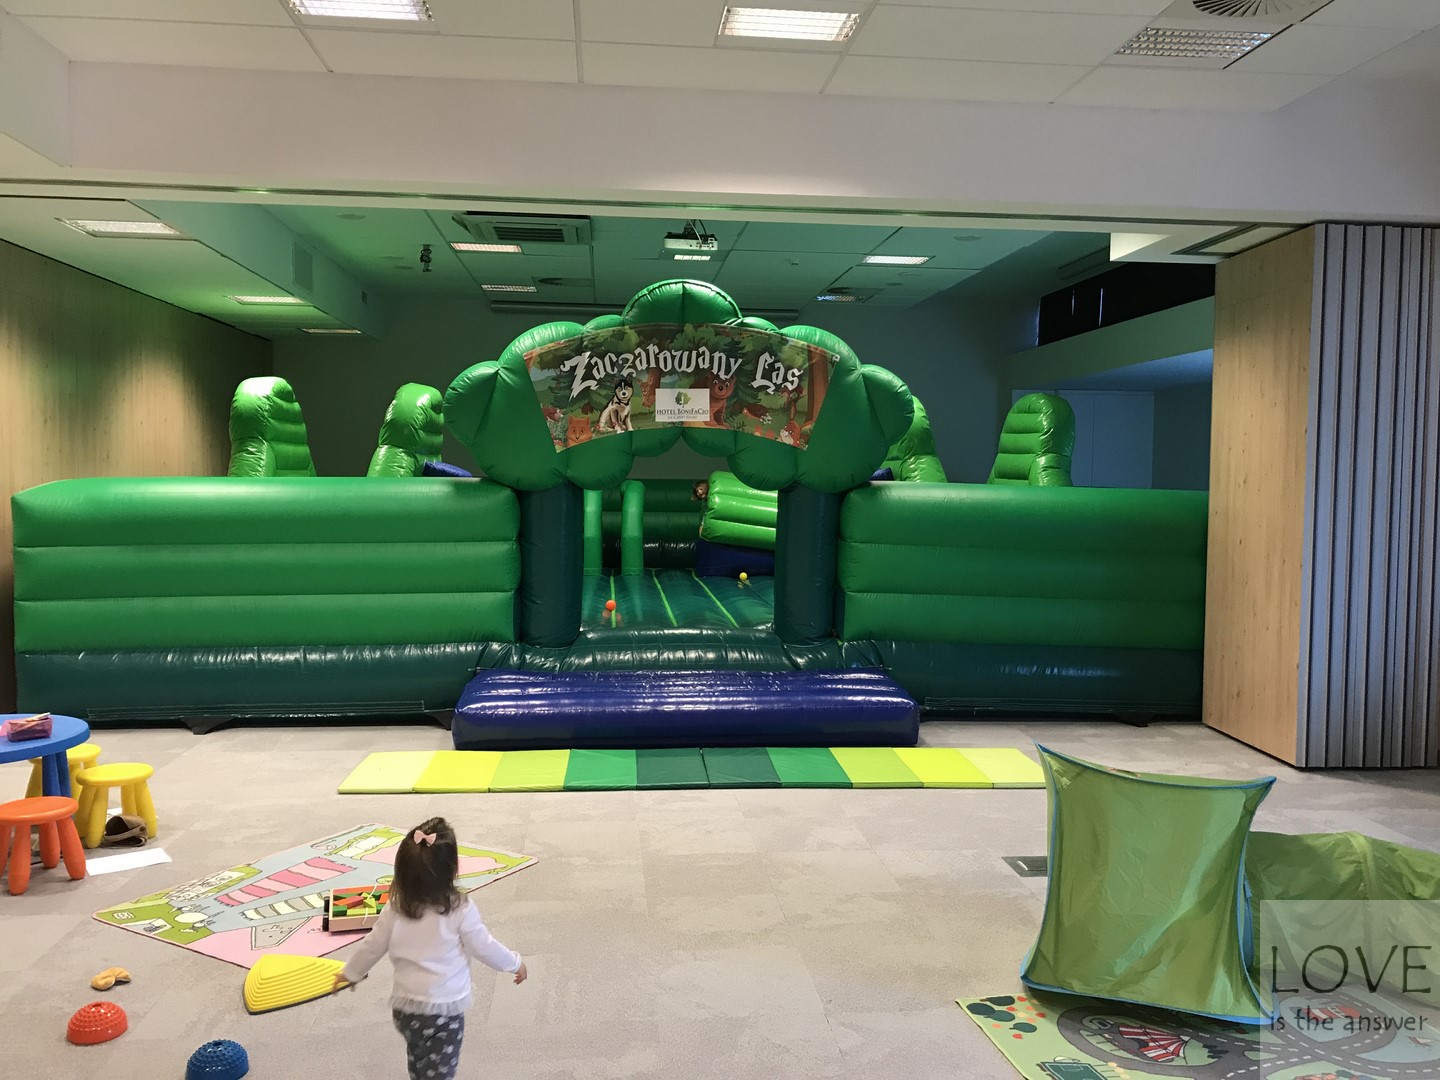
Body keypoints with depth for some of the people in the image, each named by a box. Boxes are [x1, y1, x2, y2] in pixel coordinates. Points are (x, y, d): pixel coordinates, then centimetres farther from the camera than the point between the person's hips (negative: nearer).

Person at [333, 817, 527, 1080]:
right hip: (444, 1010, -4)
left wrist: (351, 973, 25)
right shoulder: (460, 909, -17)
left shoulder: (395, 909, -6)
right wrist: (515, 963, 9)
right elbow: (485, 948, -9)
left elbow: (372, 947, 6)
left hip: (405, 1007, 5)